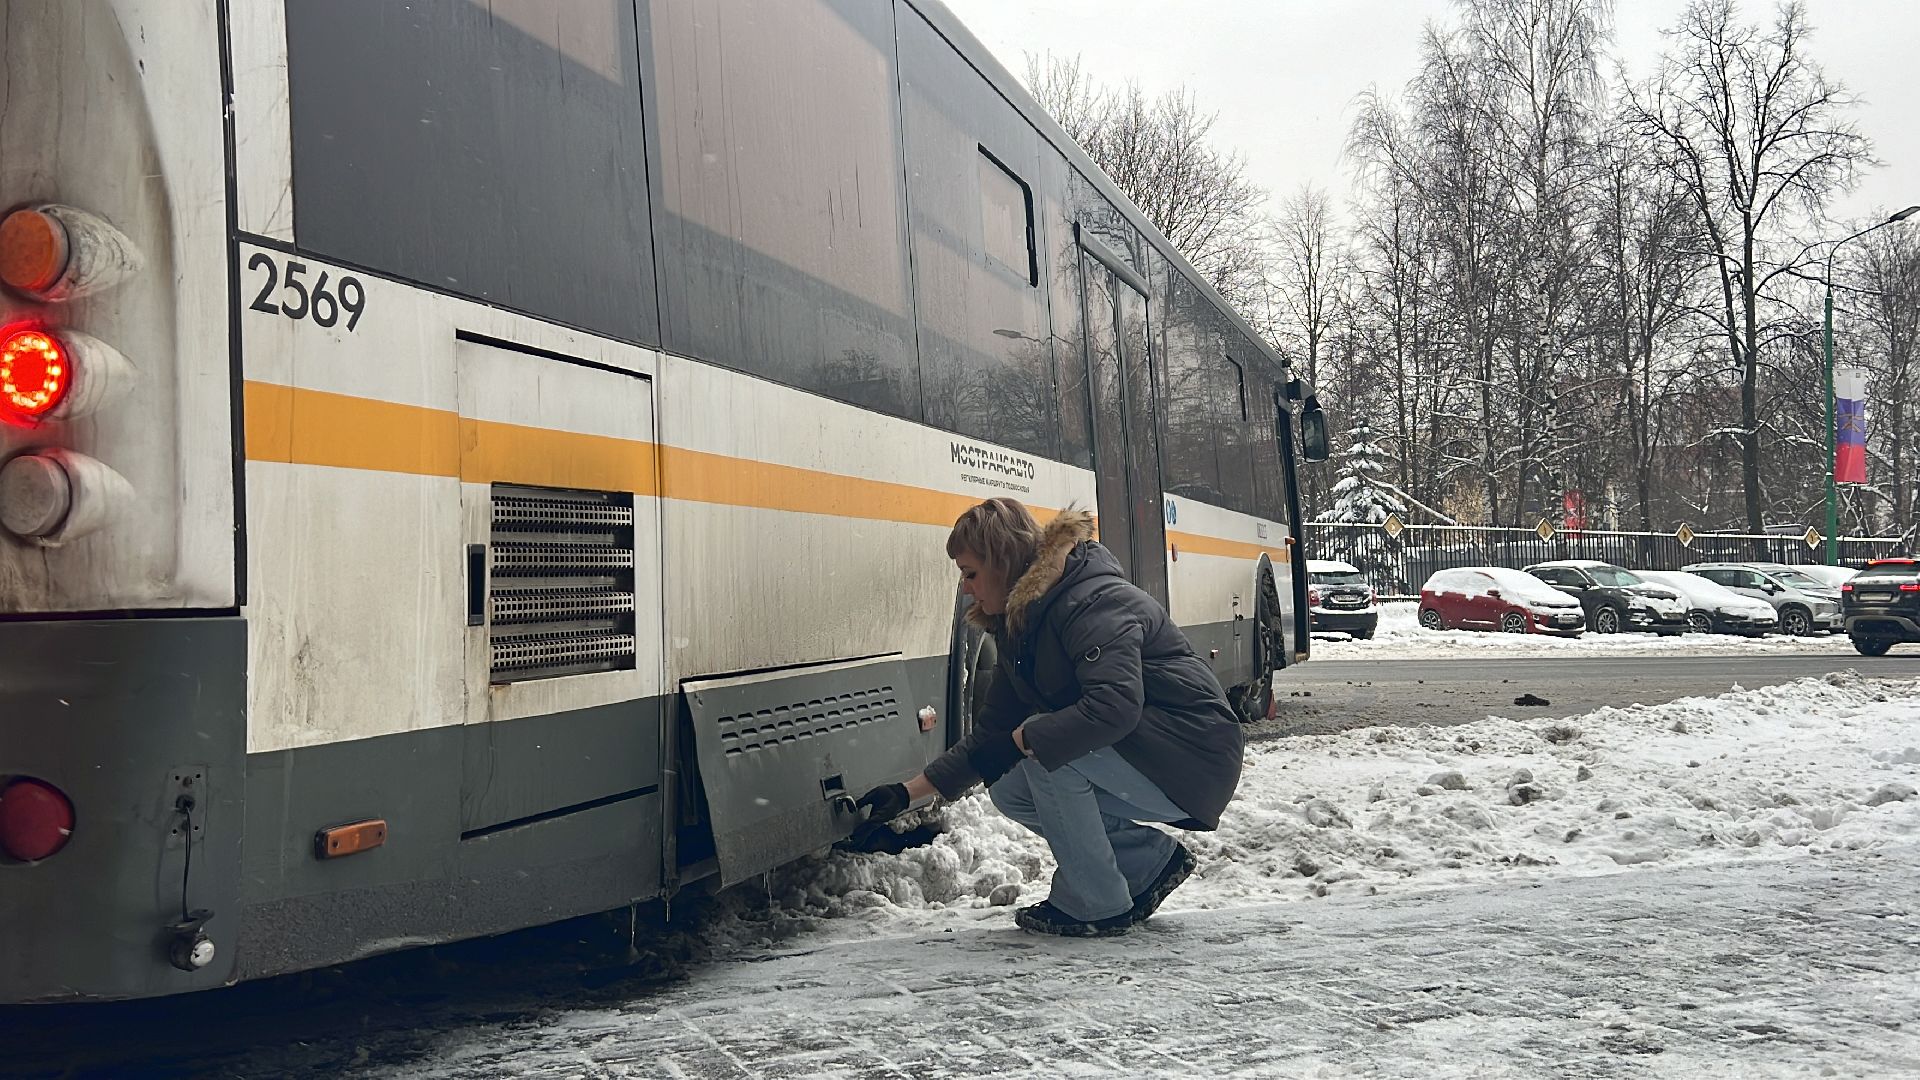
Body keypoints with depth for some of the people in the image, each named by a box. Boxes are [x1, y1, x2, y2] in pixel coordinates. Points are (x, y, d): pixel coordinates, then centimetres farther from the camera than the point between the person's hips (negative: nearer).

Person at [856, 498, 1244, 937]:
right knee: (1010, 791, 3)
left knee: (1047, 746, -26)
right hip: (1139, 761, 10)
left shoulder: (1094, 603, -22)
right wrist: (908, 793, 8)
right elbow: (991, 735, 12)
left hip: (1192, 763, -10)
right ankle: (1152, 861, 11)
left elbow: (1114, 706, -37)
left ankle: (1095, 905, -11)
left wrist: (1025, 738, -23)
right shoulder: (1020, 626, 8)